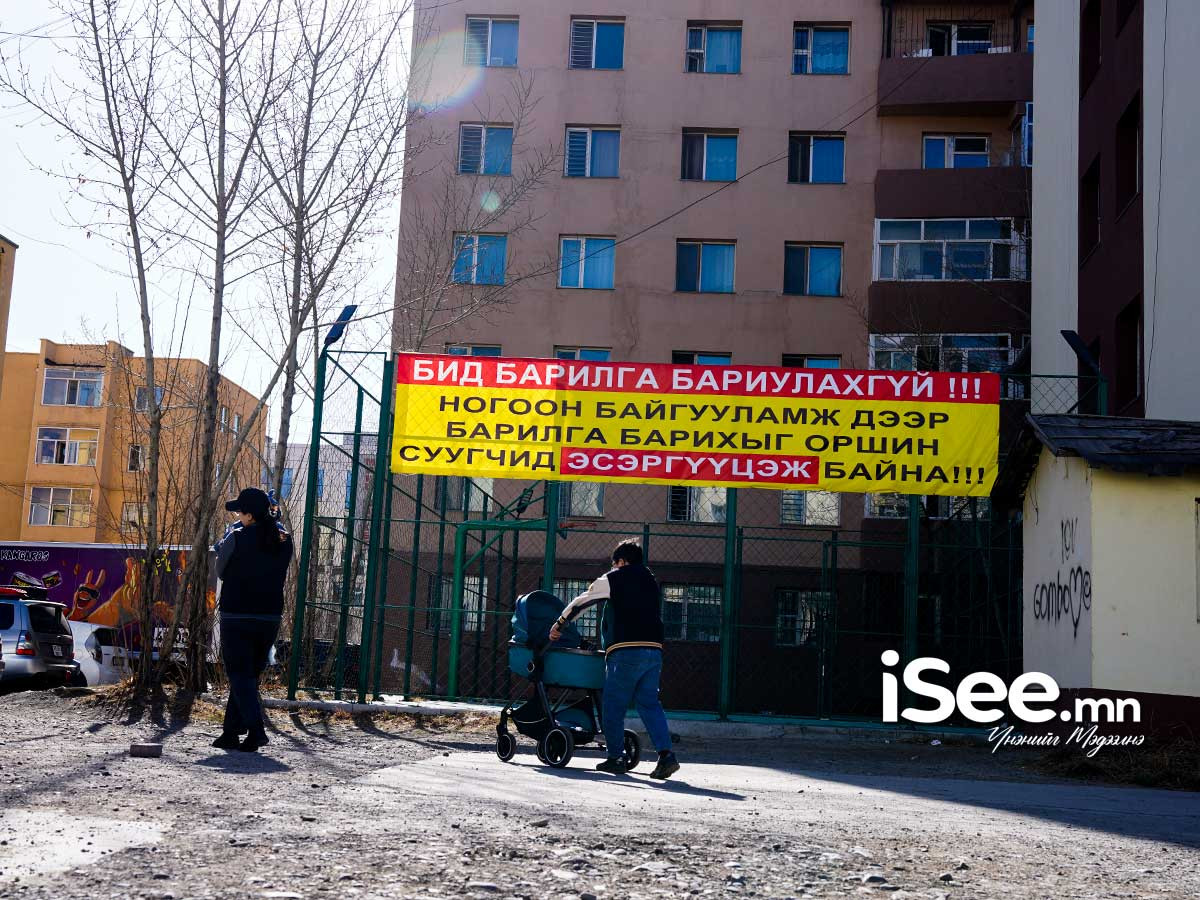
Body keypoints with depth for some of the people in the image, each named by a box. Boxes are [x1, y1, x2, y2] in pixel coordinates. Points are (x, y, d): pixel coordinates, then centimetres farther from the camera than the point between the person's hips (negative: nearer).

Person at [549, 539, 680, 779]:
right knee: (650, 703, 7)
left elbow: (580, 602, 12)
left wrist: (559, 625, 24)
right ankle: (666, 754, -8)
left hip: (625, 651, -5)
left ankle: (615, 758, 8)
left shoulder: (613, 579, 5)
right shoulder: (652, 582, 22)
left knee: (613, 706, 6)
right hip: (654, 649, 6)